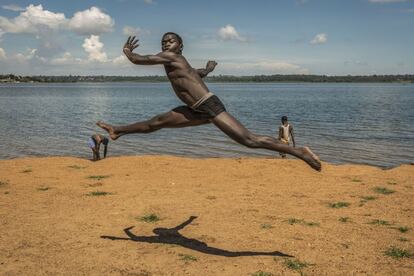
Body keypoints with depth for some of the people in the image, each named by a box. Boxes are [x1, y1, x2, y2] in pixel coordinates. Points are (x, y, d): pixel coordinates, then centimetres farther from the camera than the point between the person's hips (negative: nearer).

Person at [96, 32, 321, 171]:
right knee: (156, 122, 15)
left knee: (249, 140, -13)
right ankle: (118, 131, 32)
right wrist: (209, 67, 61)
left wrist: (127, 52, 13)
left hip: (211, 107, -10)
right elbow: (202, 72, 38)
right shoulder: (178, 63, 20)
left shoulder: (171, 57, -6)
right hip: (198, 110, 10)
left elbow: (138, 60, -7)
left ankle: (299, 152, -9)